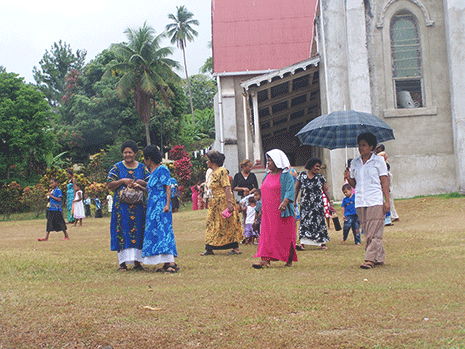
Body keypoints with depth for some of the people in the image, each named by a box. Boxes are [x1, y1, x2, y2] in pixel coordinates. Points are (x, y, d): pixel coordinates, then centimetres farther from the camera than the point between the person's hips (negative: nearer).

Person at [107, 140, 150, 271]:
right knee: (123, 231, -6)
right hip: (122, 205, -1)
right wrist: (122, 181, -12)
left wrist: (141, 183, -11)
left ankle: (137, 261, 3)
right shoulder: (117, 167, 7)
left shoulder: (142, 168, 11)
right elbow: (109, 185, 2)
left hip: (138, 205, 2)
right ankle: (123, 262, -5)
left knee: (138, 230, -1)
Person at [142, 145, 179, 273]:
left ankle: (171, 263, -20)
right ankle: (167, 263, 6)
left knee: (163, 231, -15)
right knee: (154, 233, 6)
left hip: (161, 207, -10)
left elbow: (168, 187, -15)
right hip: (153, 207, 10)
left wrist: (167, 204, -23)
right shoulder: (153, 172, 19)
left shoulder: (162, 170, -8)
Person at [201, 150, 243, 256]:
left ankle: (236, 248, 2)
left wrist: (229, 202, -25)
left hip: (223, 202, -9)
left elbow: (227, 188, -20)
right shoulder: (211, 173, 15)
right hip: (214, 204, 9)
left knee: (227, 224, -4)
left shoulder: (222, 171, -13)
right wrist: (209, 202, 18)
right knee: (211, 224, 7)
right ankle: (209, 248, 10)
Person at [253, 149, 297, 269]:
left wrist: (285, 202, -33)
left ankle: (289, 260, 10)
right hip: (268, 212, 7)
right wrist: (262, 207, 23)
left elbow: (290, 190, -17)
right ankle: (265, 260, -3)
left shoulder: (286, 175, -5)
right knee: (267, 234, 0)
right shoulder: (267, 175, 16)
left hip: (281, 212, -6)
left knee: (285, 235, -1)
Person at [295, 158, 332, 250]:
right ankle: (302, 242, -4)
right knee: (304, 221, -5)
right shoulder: (302, 175, 4)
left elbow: (326, 190, 8)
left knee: (319, 221, -2)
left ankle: (322, 243, 3)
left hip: (318, 204, 0)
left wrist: (330, 202, 1)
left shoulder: (320, 177, 6)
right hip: (305, 204, 0)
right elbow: (296, 189, 7)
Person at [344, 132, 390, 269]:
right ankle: (379, 258, 13)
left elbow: (384, 181, 0)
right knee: (368, 232, 4)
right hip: (360, 202, 4)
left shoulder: (378, 161, 3)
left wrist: (387, 200, -6)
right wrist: (349, 178, -4)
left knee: (374, 232, -9)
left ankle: (370, 259, -8)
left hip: (376, 201, -4)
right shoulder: (355, 163, 14)